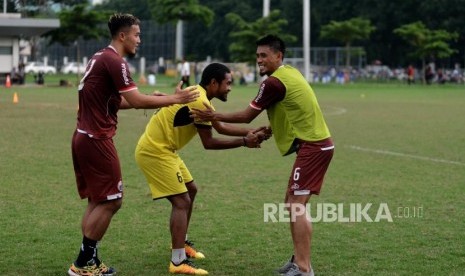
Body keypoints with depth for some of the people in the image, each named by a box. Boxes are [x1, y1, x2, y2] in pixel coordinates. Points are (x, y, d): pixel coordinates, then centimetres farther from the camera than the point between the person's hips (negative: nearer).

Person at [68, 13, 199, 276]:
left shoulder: (101, 58, 15)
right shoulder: (114, 61, -15)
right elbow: (136, 101, -20)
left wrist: (151, 99, 14)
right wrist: (175, 99, -11)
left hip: (84, 137, 10)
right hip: (97, 140, -10)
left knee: (98, 201, 15)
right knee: (111, 201, -2)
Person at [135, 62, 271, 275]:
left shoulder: (199, 96, 11)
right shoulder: (200, 102, -21)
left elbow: (221, 127, 18)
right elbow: (209, 143, -19)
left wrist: (250, 132, 7)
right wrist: (244, 142, -14)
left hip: (161, 148, 11)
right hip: (154, 151, -11)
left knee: (190, 190, 22)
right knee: (181, 202, -13)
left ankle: (181, 243, 35)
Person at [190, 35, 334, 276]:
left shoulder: (274, 82, -16)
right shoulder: (289, 73, 12)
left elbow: (247, 116, -9)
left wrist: (214, 117, -1)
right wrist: (272, 128, 13)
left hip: (312, 147, -10)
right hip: (315, 143, 10)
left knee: (296, 205, -12)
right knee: (292, 203, 13)